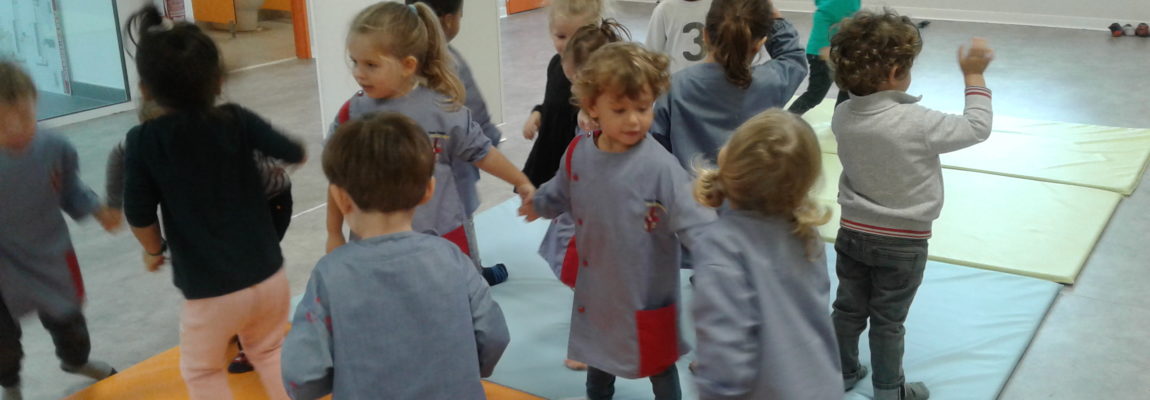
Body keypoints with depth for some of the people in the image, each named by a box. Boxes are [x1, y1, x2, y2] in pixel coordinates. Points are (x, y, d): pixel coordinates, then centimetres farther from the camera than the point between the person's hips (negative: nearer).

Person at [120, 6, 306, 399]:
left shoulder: (143, 141, -10)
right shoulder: (238, 120, -6)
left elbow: (139, 216, -6)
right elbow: (296, 154, 3)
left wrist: (154, 250, 16)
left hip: (209, 291, -2)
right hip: (269, 276, 3)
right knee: (269, 351, 29)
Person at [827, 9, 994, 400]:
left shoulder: (842, 116, -11)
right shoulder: (917, 123, -27)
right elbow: (977, 128, -14)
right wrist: (974, 74, -5)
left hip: (853, 233, 5)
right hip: (902, 243, -4)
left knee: (848, 308, 20)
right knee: (888, 320, 11)